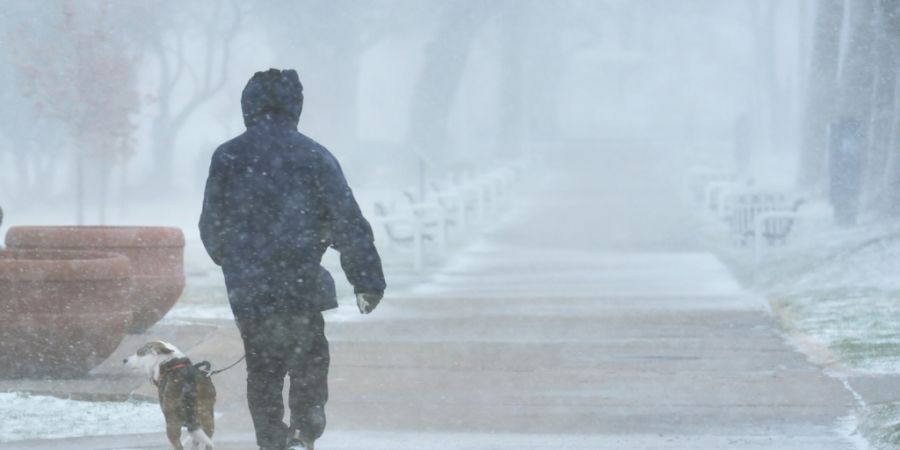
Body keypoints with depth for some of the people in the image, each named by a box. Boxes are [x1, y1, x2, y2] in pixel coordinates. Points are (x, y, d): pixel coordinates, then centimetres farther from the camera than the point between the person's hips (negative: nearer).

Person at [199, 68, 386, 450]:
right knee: (309, 367, 6)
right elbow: (348, 223, -5)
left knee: (262, 374, 14)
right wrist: (368, 281, 1)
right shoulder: (313, 156, -4)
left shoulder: (227, 158, 1)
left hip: (248, 292, 2)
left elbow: (211, 228, 8)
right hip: (303, 288, -2)